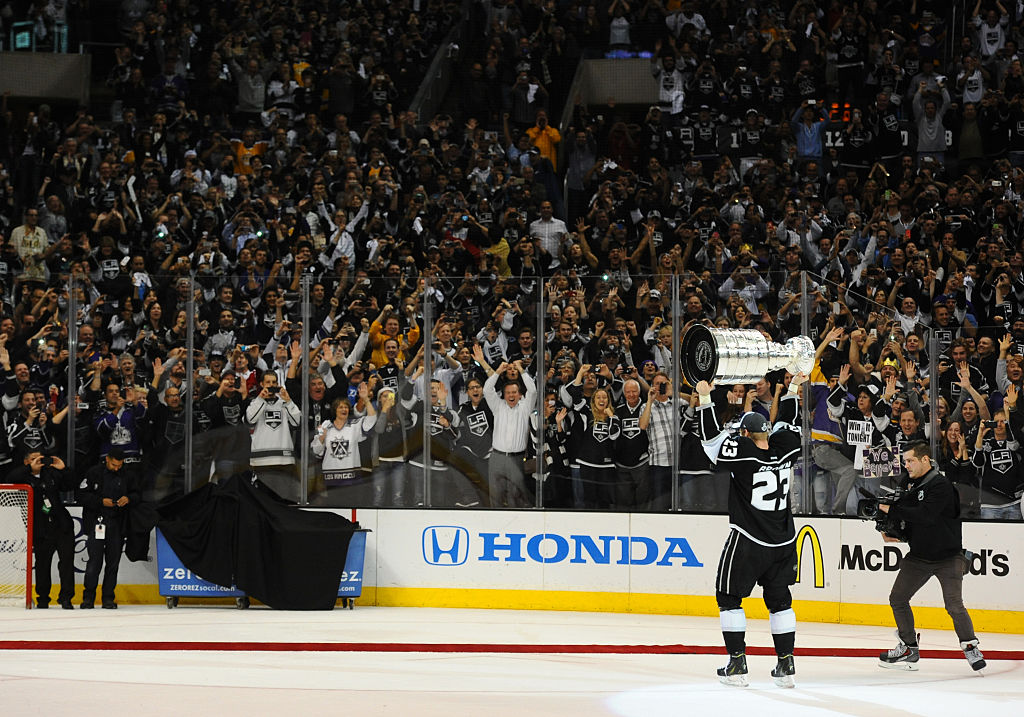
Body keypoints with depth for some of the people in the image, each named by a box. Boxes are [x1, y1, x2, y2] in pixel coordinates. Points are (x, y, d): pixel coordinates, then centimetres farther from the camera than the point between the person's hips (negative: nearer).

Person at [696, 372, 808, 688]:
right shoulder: (784, 448, -1)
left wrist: (705, 399, -12)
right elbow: (786, 422, 18)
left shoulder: (742, 452, -15)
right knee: (779, 599, 15)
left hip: (747, 541, -5)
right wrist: (792, 389, 29)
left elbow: (712, 436, -12)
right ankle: (786, 665, 11)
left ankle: (737, 664, 1)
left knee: (728, 596, 8)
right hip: (783, 543, 5)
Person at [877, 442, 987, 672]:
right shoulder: (912, 484, 9)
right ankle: (909, 648, 16)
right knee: (897, 598, 4)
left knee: (954, 605, -15)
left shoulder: (940, 485, -17)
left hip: (947, 556, -8)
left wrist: (892, 510, -24)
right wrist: (891, 531, 0)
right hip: (919, 556, 8)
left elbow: (926, 515, -29)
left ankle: (970, 646, 3)